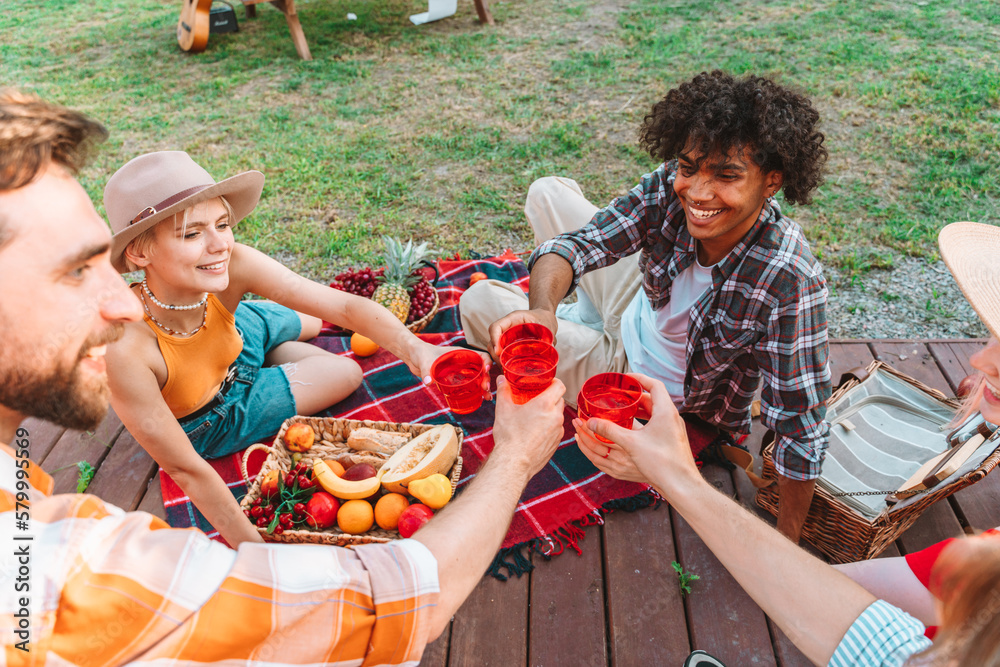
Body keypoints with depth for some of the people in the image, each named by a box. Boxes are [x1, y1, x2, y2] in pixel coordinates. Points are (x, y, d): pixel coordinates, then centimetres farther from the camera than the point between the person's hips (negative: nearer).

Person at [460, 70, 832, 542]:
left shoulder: (789, 282, -37)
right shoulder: (670, 188, -24)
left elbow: (801, 427, -30)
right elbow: (578, 243, -29)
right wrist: (542, 309, -51)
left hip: (648, 394, -5)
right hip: (638, 310, 5)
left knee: (480, 304, -8)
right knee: (547, 193, 7)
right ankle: (586, 321, 31)